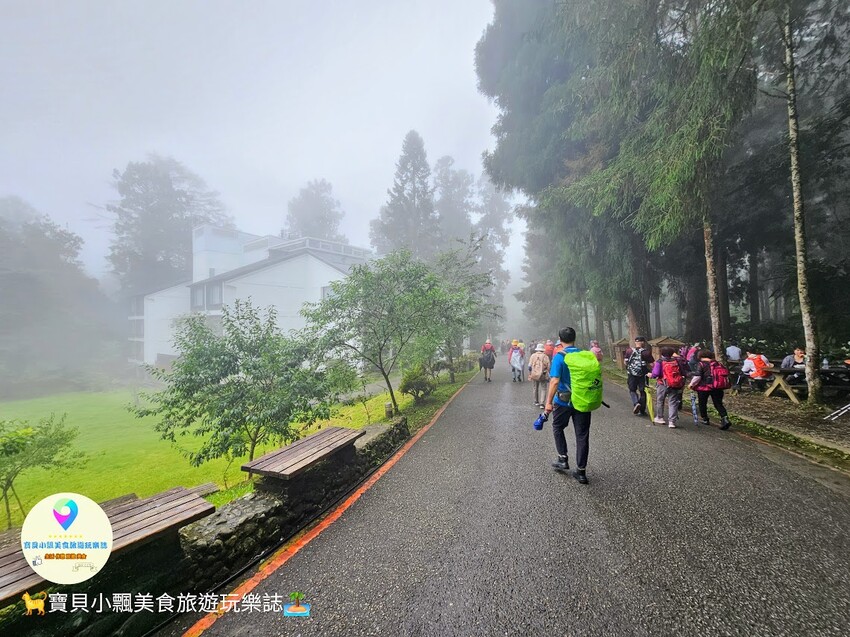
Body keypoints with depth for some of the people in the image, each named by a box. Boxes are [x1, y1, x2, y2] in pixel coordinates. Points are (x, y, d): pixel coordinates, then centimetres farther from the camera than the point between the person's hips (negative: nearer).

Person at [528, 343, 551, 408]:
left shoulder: (533, 356, -1)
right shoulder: (545, 357, -5)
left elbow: (530, 366, -2)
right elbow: (548, 367, -5)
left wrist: (530, 375, 5)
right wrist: (548, 376, 4)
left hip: (534, 375, 2)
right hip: (543, 375, -2)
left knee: (536, 388, 17)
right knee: (543, 389, 4)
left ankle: (536, 402, 27)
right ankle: (542, 403, -5)